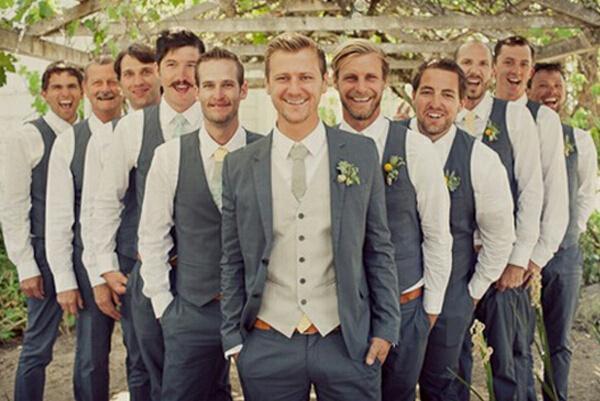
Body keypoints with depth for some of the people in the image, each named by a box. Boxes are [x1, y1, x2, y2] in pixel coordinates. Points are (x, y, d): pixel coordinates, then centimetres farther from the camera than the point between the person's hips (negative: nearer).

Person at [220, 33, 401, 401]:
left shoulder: (362, 153, -1)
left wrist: (386, 327, 1)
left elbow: (379, 248, 3)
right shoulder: (239, 166, 1)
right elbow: (233, 262, 6)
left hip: (348, 341, 0)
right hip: (267, 346, 1)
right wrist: (234, 339, 5)